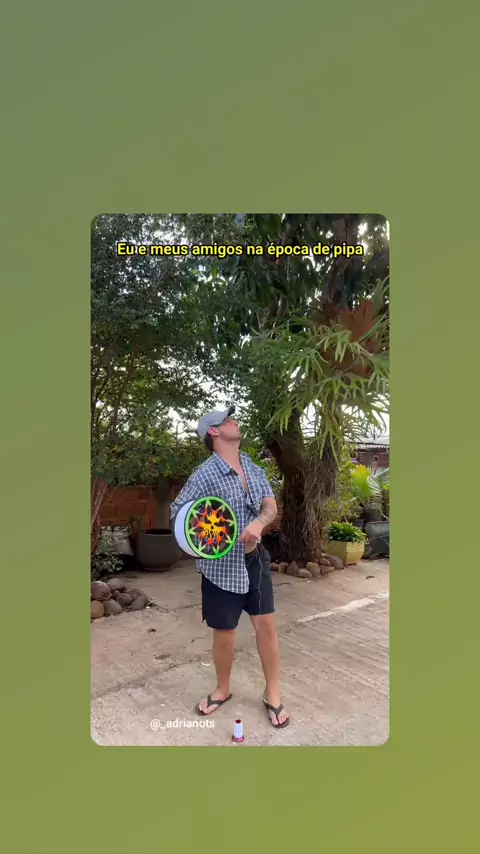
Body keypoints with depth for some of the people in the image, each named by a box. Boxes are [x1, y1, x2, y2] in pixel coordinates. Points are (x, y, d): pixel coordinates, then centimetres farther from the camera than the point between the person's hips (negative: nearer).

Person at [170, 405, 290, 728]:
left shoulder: (255, 469, 3)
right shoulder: (205, 474, -15)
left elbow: (271, 506, -2)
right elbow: (177, 511, -10)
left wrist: (258, 523, -23)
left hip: (256, 559, 4)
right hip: (222, 565, -4)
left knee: (266, 624, 7)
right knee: (225, 633, 9)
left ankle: (273, 694, 26)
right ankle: (223, 690, 36)